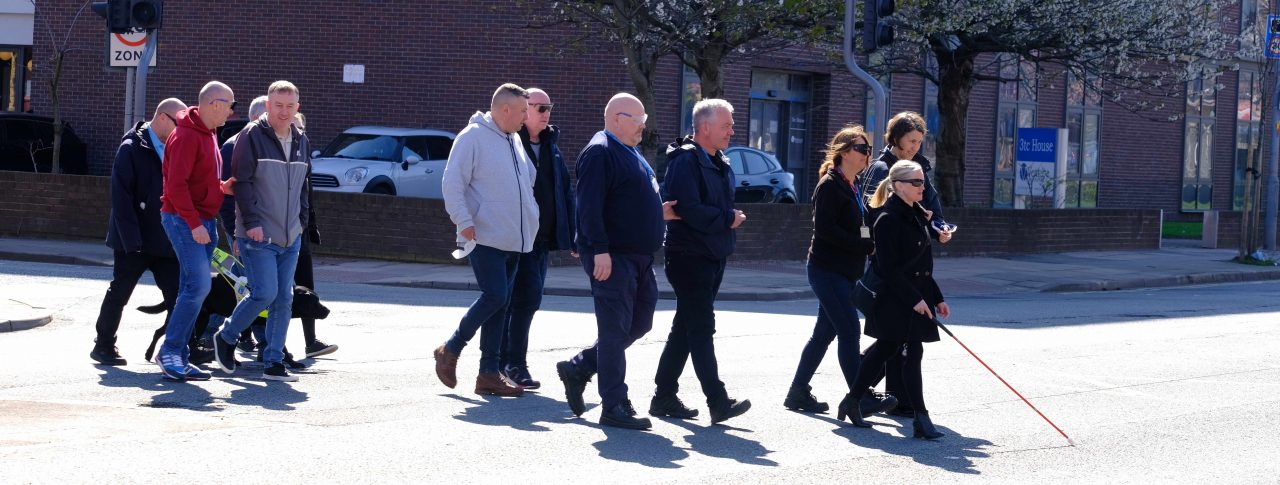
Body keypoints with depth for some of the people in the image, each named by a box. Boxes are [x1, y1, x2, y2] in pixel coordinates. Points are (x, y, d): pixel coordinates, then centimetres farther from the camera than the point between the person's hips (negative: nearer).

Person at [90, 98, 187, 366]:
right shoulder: (132, 148, -8)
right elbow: (121, 196, -14)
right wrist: (131, 239, -20)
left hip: (165, 240, 5)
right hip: (134, 240, -5)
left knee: (178, 294, -4)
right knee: (119, 293, 7)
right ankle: (103, 345, 20)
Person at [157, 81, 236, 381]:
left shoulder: (209, 135, 16)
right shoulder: (186, 136, -14)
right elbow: (176, 184, -21)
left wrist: (222, 187, 8)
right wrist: (194, 223, -22)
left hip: (203, 222, 10)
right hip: (184, 220, -10)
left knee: (192, 290, 8)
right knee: (198, 284, -17)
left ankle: (178, 357, 12)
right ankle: (170, 350, -11)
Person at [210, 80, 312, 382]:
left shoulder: (301, 142, 14)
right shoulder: (252, 136, -6)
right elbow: (242, 182, -10)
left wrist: (302, 219, 13)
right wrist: (252, 221, -16)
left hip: (290, 237, 6)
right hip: (259, 234, -6)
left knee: (284, 299, 3)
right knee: (265, 293, -13)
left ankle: (274, 362, 8)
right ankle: (226, 338, 10)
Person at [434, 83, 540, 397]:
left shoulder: (514, 141, 17)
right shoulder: (473, 137, -8)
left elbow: (527, 181, 28)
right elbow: (452, 183, -13)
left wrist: (530, 223, 22)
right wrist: (464, 221, -19)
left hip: (512, 240, 8)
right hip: (485, 238, -8)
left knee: (500, 304, 7)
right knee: (495, 297, -15)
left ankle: (489, 373, 9)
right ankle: (450, 351, 2)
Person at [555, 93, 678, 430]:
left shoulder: (630, 153, 20)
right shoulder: (599, 152, -12)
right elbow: (589, 206, -21)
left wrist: (658, 212, 13)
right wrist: (600, 250, -26)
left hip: (638, 258, 10)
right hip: (612, 258, -10)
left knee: (639, 323, 14)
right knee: (615, 329, -6)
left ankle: (578, 368, 25)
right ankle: (614, 407, -2)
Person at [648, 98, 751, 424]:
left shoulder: (721, 164, 16)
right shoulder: (686, 161, -14)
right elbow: (689, 210, -24)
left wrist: (731, 218, 3)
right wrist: (728, 219, -13)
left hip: (713, 258, 9)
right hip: (689, 258, -9)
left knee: (686, 329, 12)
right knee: (701, 329, -8)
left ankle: (664, 397, 19)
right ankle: (718, 402, -9)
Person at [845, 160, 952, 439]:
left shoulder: (916, 216, 14)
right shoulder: (888, 220, -14)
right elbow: (889, 268, -19)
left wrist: (937, 298, 17)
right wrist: (914, 299, -22)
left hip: (915, 295, 9)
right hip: (894, 298, -9)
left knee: (885, 348, 14)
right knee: (912, 352, -11)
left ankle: (852, 402, 25)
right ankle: (921, 419, -11)